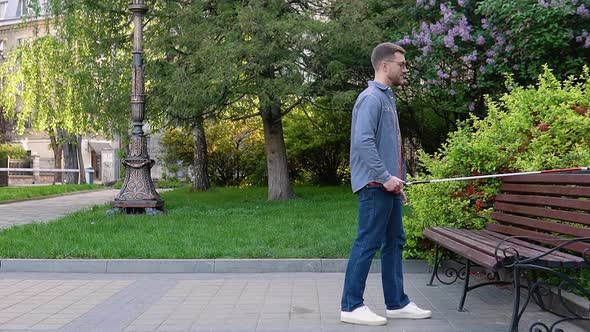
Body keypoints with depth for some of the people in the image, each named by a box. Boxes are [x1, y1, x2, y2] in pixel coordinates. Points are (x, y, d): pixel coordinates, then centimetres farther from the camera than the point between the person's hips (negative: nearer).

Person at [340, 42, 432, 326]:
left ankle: (397, 303, 21)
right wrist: (385, 177, -22)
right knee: (367, 244, -6)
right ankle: (351, 306, 2)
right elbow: (363, 141, -23)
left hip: (387, 186, 10)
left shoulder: (387, 98, 19)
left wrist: (395, 181, 19)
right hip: (375, 186, -10)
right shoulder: (371, 98, -12)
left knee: (394, 243, 13)